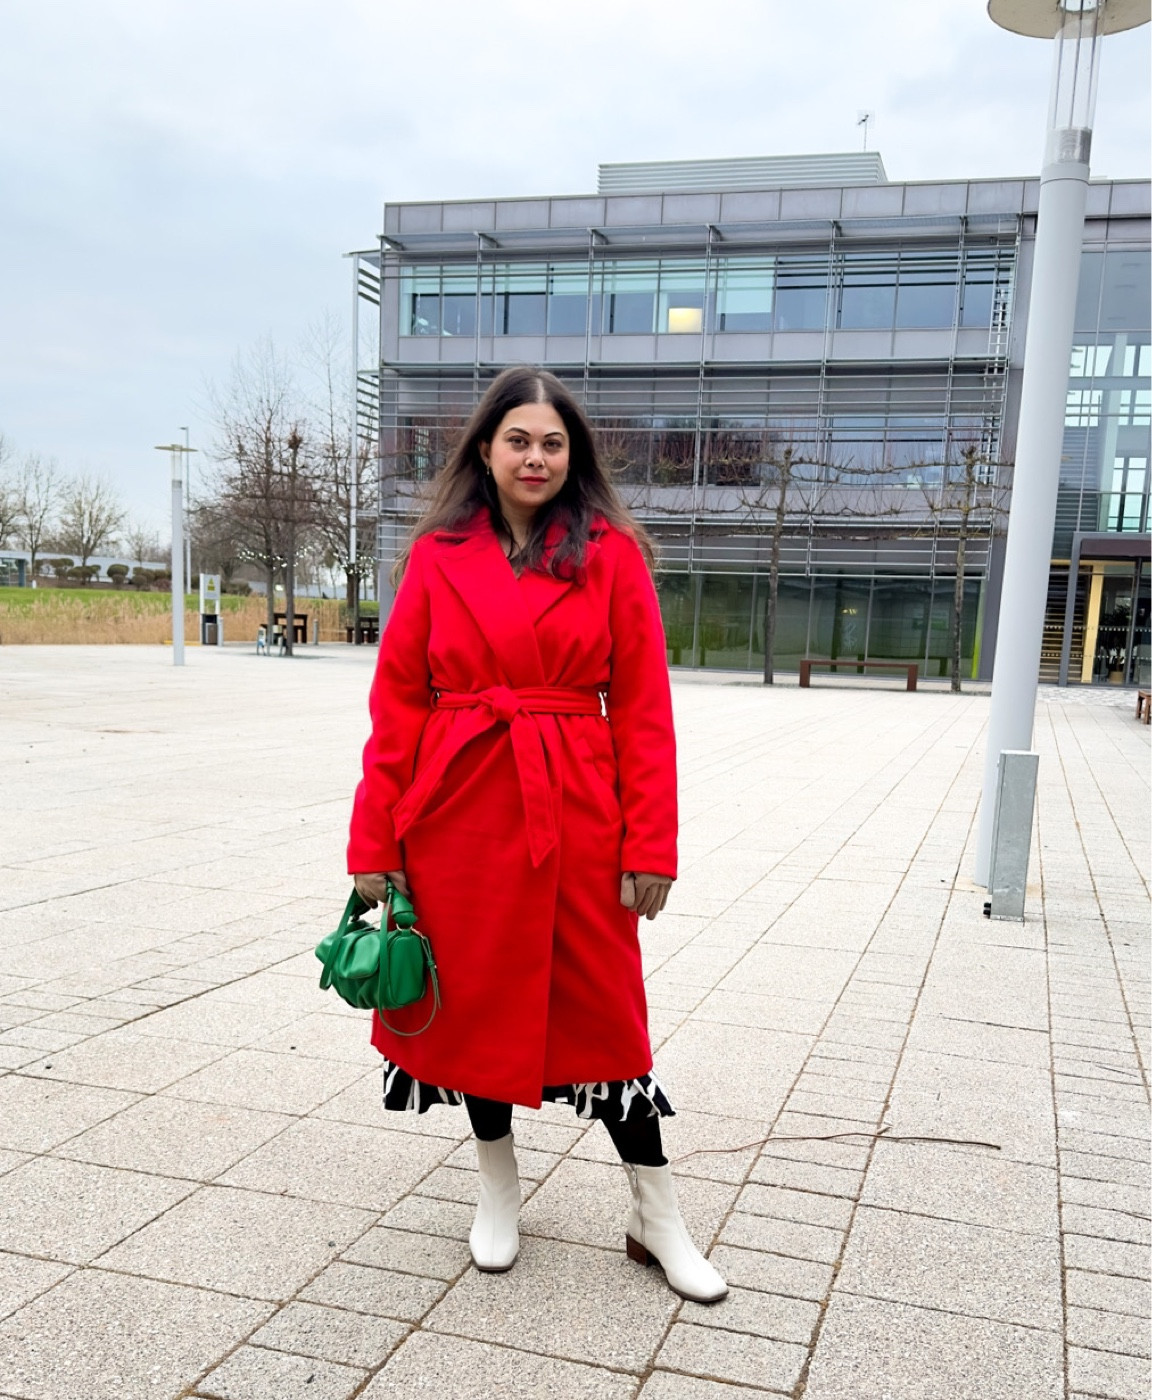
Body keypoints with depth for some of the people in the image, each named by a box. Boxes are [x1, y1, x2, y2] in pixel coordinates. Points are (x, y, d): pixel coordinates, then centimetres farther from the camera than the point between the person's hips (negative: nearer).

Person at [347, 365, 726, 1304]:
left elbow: (643, 709, -2)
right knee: (474, 1001, 13)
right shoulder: (437, 556, 2)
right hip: (461, 813, 2)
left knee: (603, 1007, 7)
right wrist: (375, 846, -1)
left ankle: (656, 1216, 25)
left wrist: (651, 846, -7)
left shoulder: (612, 554, -1)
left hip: (577, 815, -1)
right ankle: (499, 1191, 36)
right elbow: (397, 705, 2)